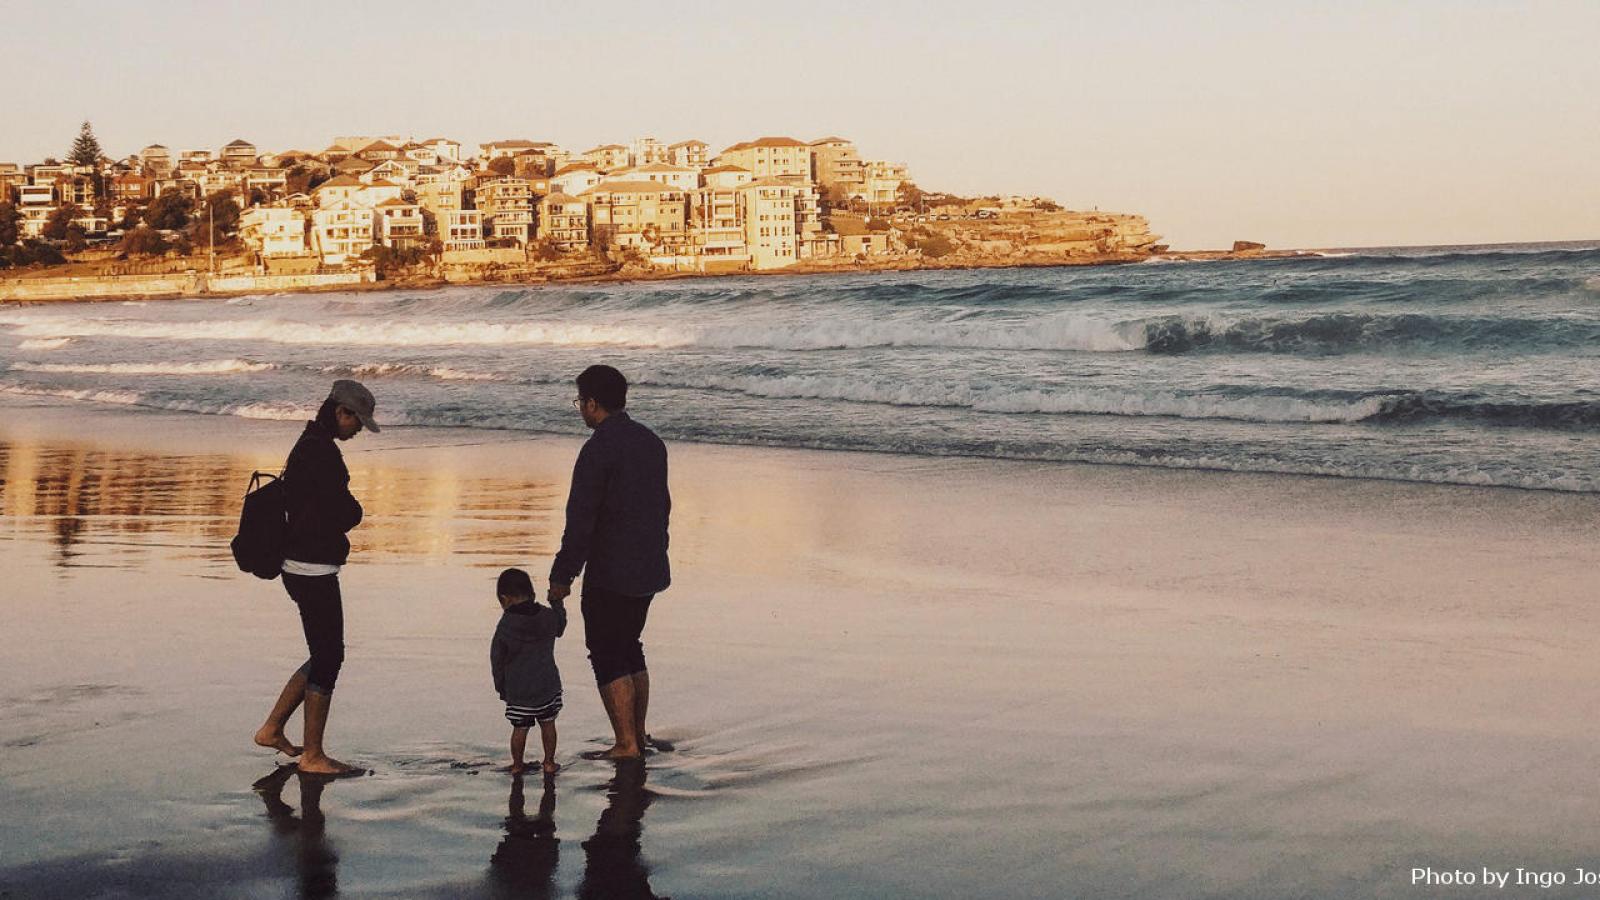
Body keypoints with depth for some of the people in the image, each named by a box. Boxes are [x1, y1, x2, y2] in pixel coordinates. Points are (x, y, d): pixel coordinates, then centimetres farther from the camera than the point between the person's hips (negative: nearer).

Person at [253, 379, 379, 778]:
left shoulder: (309, 445, 15)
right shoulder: (322, 452, -18)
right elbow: (349, 513, -19)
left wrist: (339, 518, 2)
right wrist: (351, 511, 2)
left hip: (301, 566, 10)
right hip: (314, 570, -10)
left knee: (326, 654, 17)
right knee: (328, 658, -3)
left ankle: (272, 729, 23)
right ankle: (313, 756, 5)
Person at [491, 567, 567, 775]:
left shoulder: (505, 627, -12)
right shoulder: (549, 617, -5)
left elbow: (497, 660, -4)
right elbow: (560, 628, 20)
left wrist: (500, 686, 10)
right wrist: (557, 604, 34)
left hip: (517, 690, -2)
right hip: (548, 685, 2)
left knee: (520, 729, 10)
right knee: (547, 724, 14)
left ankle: (517, 765, 21)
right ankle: (549, 762, 20)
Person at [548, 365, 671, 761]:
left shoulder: (598, 449, -17)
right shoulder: (652, 441, 9)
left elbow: (580, 519, -18)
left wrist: (562, 575, -12)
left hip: (610, 574, -8)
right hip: (649, 570, 8)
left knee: (607, 657, 1)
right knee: (629, 646, 19)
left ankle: (626, 744, 1)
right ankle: (638, 734, 22)